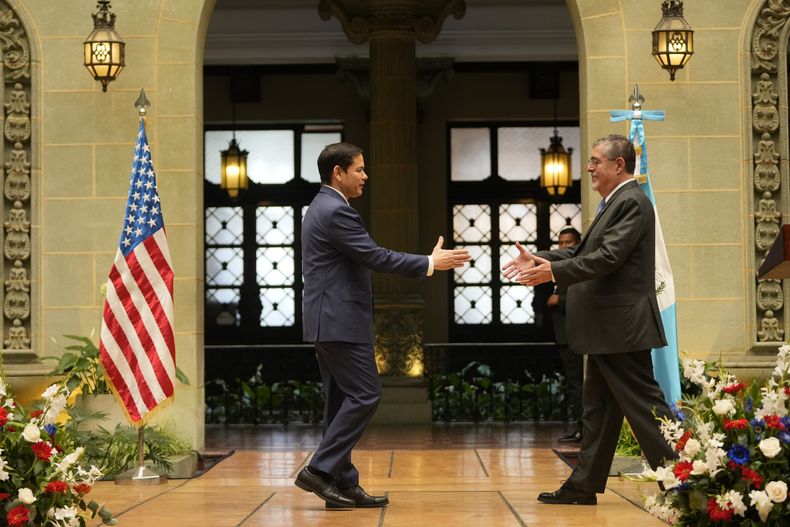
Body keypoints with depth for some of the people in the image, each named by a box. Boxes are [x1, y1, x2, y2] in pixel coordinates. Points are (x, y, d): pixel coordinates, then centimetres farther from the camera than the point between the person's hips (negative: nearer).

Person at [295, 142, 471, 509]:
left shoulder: (321, 208, 18)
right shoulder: (336, 212, -15)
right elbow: (375, 257, -19)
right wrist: (431, 263, -13)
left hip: (327, 320, 11)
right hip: (340, 322, -11)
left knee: (342, 400, 9)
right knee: (365, 395, -8)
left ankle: (343, 484, 10)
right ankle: (319, 470, -10)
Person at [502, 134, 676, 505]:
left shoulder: (631, 203, -14)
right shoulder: (615, 203, 18)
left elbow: (608, 257, -23)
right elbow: (584, 252, 18)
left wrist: (554, 272, -22)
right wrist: (539, 260, 9)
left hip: (622, 327, -11)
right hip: (606, 331, 11)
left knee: (643, 403, -6)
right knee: (598, 409, 13)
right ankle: (584, 485, 19)